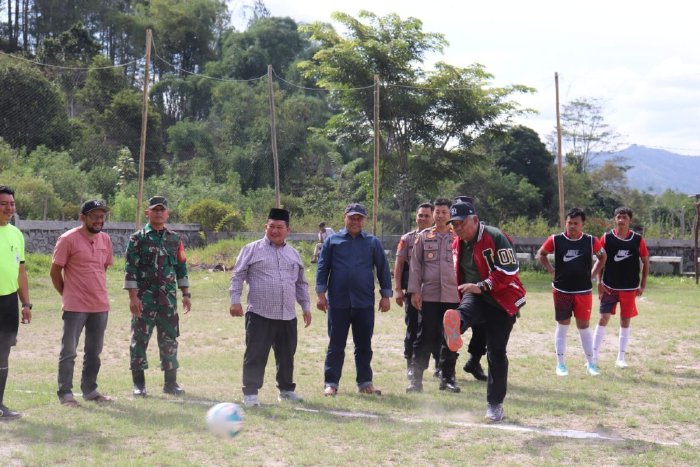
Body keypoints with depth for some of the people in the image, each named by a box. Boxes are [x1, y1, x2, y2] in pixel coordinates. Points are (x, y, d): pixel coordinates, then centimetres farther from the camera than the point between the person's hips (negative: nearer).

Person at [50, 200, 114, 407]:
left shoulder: (105, 240, 8)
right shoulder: (68, 239, -10)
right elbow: (55, 271, -6)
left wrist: (98, 292, 15)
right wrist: (67, 295, 0)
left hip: (100, 305, 6)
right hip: (75, 306, -6)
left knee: (94, 352, 14)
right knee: (69, 352, 0)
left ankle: (90, 390, 24)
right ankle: (65, 394, 6)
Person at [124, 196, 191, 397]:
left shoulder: (174, 239, 11)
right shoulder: (138, 239, -1)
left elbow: (181, 268, 15)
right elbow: (130, 270, -5)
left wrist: (186, 294, 10)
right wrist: (133, 297, -13)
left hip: (169, 298, 3)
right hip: (144, 298, -3)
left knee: (169, 340, 6)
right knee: (140, 339, 1)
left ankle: (171, 382, 15)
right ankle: (139, 384, 9)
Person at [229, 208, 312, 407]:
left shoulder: (294, 254, 16)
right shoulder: (252, 249, 2)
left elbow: (301, 283, 21)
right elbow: (238, 276, 0)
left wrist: (306, 307, 15)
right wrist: (235, 300, -9)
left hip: (287, 316, 5)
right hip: (259, 315, -5)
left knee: (286, 355, 13)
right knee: (255, 355, -5)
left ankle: (286, 389, 26)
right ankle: (250, 393, -1)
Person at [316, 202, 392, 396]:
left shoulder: (373, 242, 8)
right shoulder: (332, 241, 5)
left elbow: (383, 269, 8)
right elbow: (322, 268, 4)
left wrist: (386, 296, 4)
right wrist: (321, 294, -3)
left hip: (365, 303, 1)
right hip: (338, 302, -1)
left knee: (364, 345, 8)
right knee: (336, 345, 3)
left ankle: (365, 382, 17)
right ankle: (331, 383, 8)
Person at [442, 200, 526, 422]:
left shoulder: (496, 238, -16)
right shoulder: (458, 244, 8)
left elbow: (508, 273, -20)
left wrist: (481, 286, -26)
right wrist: (464, 291, 19)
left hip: (501, 301, -4)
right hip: (475, 296, 5)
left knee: (496, 352, -2)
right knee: (464, 312, -33)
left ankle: (495, 405, 9)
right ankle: (454, 330, -69)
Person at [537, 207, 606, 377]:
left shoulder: (591, 241, -4)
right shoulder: (555, 240, -6)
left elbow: (602, 257, 13)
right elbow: (541, 254, 10)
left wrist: (592, 274, 4)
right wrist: (552, 271, 1)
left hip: (583, 291, 0)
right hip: (561, 291, 0)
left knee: (584, 326, 6)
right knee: (562, 325, 8)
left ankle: (590, 363, 17)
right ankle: (560, 364, 16)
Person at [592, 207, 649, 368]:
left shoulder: (638, 240, -2)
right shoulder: (606, 238, -4)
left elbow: (645, 262, 6)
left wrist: (642, 285, 2)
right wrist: (599, 283, -6)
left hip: (630, 288, 1)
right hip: (609, 287, -1)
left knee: (625, 321, 6)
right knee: (603, 318, -4)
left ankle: (621, 358, 15)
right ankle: (594, 357, 1)